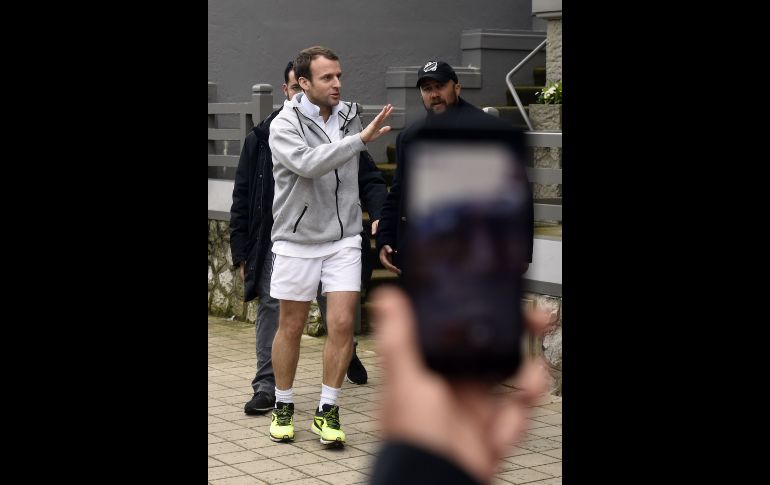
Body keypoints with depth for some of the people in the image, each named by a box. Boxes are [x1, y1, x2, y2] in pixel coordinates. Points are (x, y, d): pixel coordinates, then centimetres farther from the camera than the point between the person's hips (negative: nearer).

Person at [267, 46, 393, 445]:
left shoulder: (350, 117, 3)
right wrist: (362, 138, -34)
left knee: (342, 324, -6)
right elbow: (308, 163, -32)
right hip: (297, 241, -3)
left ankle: (327, 412, 6)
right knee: (291, 327, 8)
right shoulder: (285, 125, -12)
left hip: (344, 239, 3)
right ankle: (283, 407, 25)